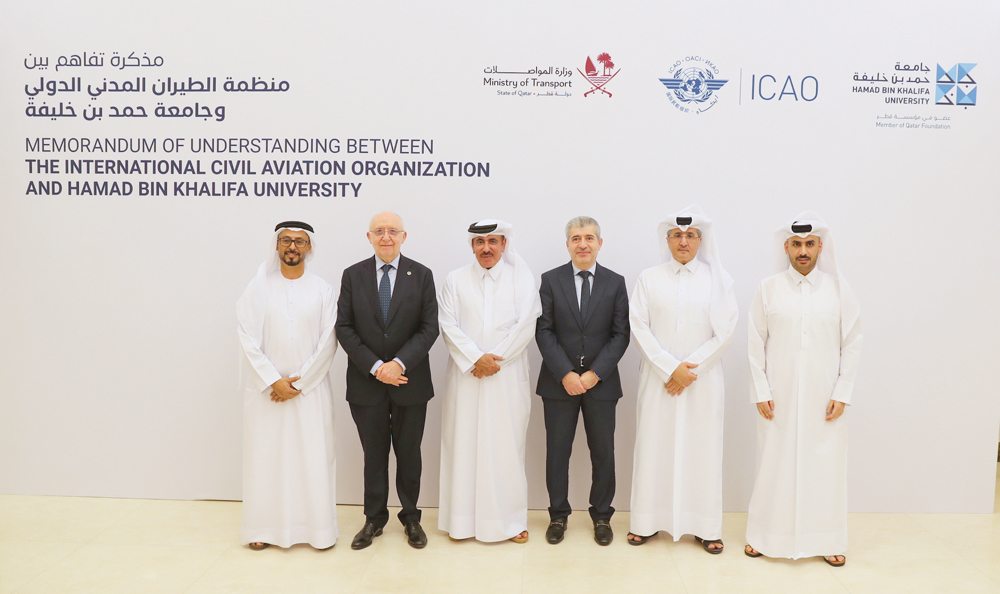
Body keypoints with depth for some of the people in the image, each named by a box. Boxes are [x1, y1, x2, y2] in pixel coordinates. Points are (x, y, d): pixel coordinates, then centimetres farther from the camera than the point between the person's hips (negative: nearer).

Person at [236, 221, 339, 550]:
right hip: (266, 387, 0)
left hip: (310, 386, 0)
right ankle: (264, 527, 17)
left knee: (314, 457, 1)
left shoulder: (322, 290, 3)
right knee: (265, 455, 4)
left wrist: (299, 382, -8)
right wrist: (274, 381, -10)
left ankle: (319, 528, 12)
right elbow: (248, 338, -3)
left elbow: (327, 343, -1)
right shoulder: (258, 287, 2)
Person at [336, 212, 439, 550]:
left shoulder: (421, 275, 1)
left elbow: (429, 328, -4)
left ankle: (411, 518, 25)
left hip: (410, 382, 0)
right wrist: (375, 367, -12)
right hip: (366, 382, 1)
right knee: (374, 454, 10)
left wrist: (399, 363, -16)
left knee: (409, 453, 10)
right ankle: (374, 519, 24)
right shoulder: (353, 275, 3)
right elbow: (344, 328, -2)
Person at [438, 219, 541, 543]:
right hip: (466, 376, 1)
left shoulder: (522, 278, 5)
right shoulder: (455, 280, 8)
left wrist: (495, 359, -10)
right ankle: (463, 518, 15)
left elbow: (525, 326, -4)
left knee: (507, 445, 2)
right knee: (464, 443, 3)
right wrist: (476, 358, -12)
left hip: (508, 376, -1)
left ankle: (511, 519, 14)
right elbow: (449, 326, 0)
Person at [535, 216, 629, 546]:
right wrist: (565, 374, -12)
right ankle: (558, 515, 22)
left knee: (603, 452, 8)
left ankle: (601, 516, 24)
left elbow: (621, 334, 0)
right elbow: (544, 331, -3)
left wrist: (595, 373, -11)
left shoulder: (615, 282, 4)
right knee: (557, 452, 7)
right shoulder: (551, 280, 2)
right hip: (559, 382, 0)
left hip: (600, 382, 1)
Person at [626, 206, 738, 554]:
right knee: (653, 447, 4)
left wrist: (690, 371, -8)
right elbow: (639, 328, -2)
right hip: (658, 378, 1)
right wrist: (671, 368, -11)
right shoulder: (649, 278, 4)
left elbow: (724, 333, -1)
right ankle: (646, 522, 17)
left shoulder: (717, 278, 3)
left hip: (703, 379, 0)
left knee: (703, 449, 3)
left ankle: (705, 528, 16)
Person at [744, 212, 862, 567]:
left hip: (823, 399, 1)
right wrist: (761, 392, -3)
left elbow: (852, 343, 3)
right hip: (779, 398, 0)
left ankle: (827, 540, 22)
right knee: (774, 463, 5)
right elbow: (756, 344, 2)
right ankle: (764, 536, 21)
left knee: (825, 466, 5)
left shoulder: (838, 288, 2)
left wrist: (842, 393, -3)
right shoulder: (768, 288, 1)